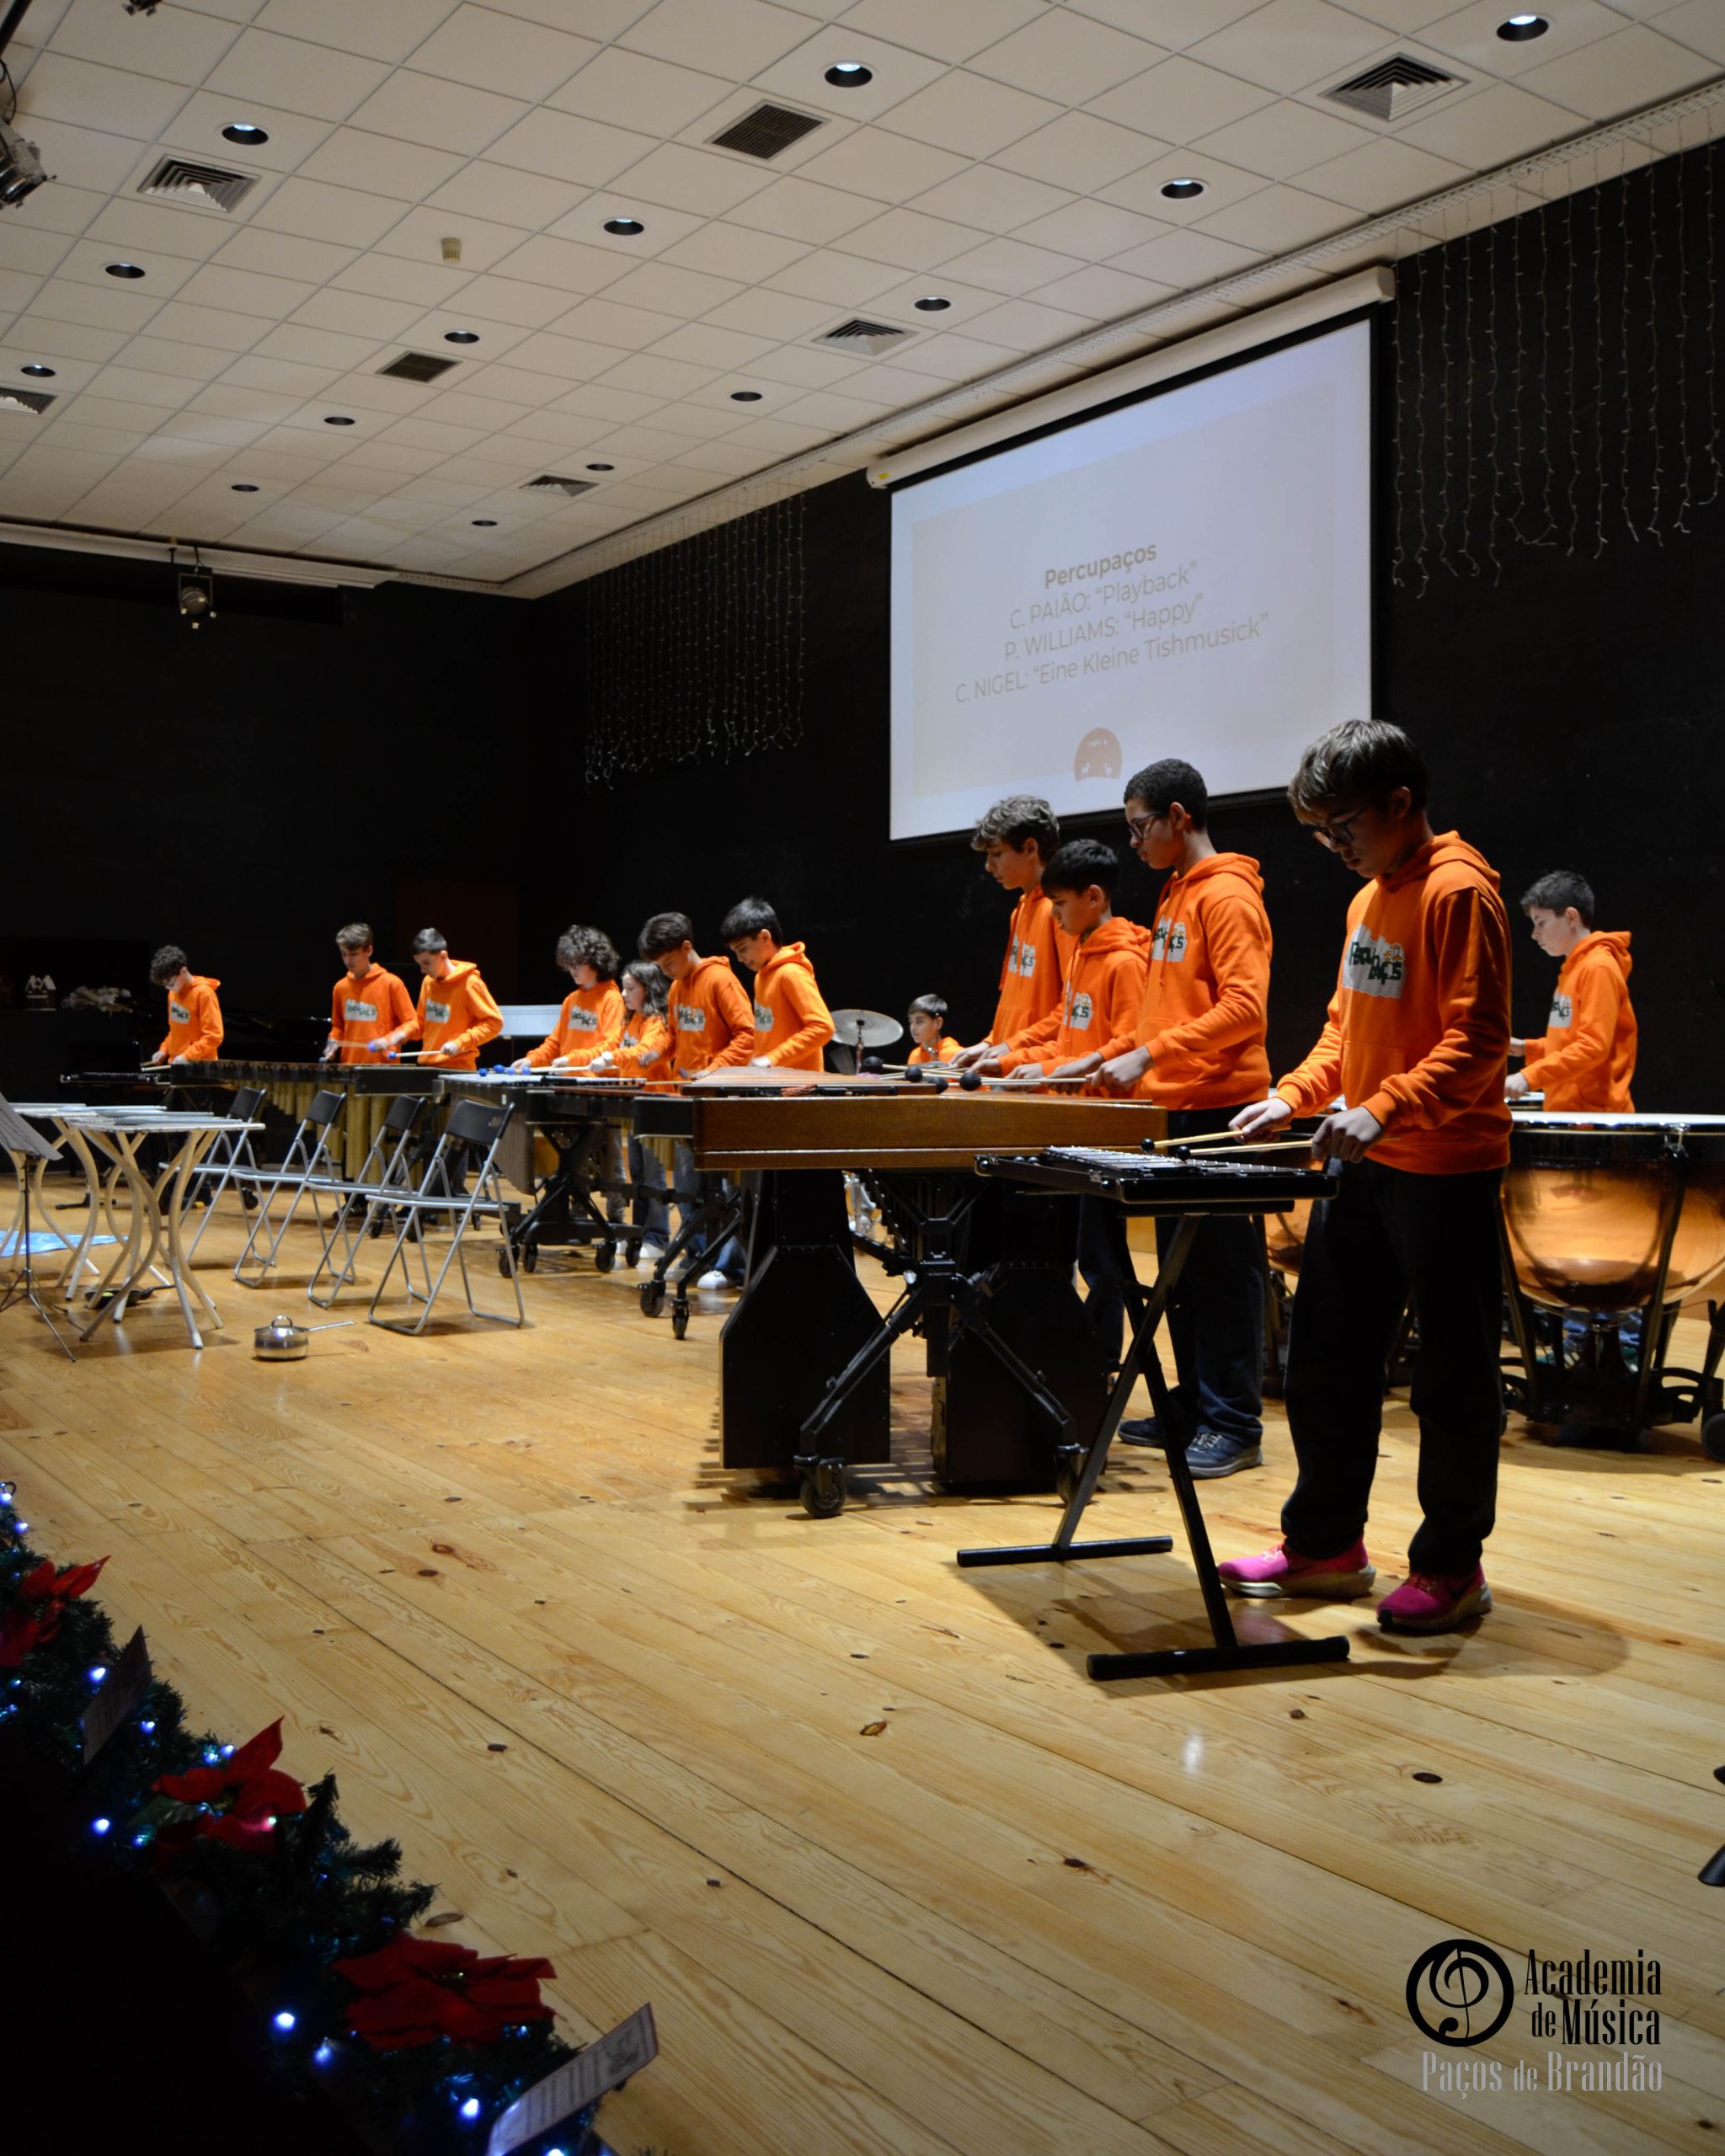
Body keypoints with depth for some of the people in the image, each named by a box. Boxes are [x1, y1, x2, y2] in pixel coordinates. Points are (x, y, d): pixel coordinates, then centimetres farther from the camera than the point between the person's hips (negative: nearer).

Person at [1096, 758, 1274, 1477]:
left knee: (1222, 1269, -4)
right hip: (1175, 1109, 10)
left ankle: (1235, 1425, 2)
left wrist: (1149, 1055, -23)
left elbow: (1243, 1007, -21)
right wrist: (1128, 1056, 13)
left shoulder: (1227, 896, -12)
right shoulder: (1176, 895, 17)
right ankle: (1194, 1405, 22)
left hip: (1217, 1110, -10)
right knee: (1181, 1269, 13)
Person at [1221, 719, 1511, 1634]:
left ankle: (1451, 1565, 16)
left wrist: (1386, 1108, -30)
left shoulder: (1458, 891, -13)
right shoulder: (1368, 899, 14)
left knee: (1453, 1373, 4)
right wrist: (1292, 1096, 7)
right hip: (1362, 1169, 9)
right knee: (1326, 1357, 12)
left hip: (1442, 1172, -9)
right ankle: (1325, 1544, 24)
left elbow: (1479, 1039, -20)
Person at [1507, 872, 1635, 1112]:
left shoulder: (1598, 968, -14)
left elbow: (1593, 1046, -22)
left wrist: (1530, 1077, -26)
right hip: (1568, 1111, 10)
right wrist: (1528, 1049, 11)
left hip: (1593, 1113, -10)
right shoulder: (1574, 967, 16)